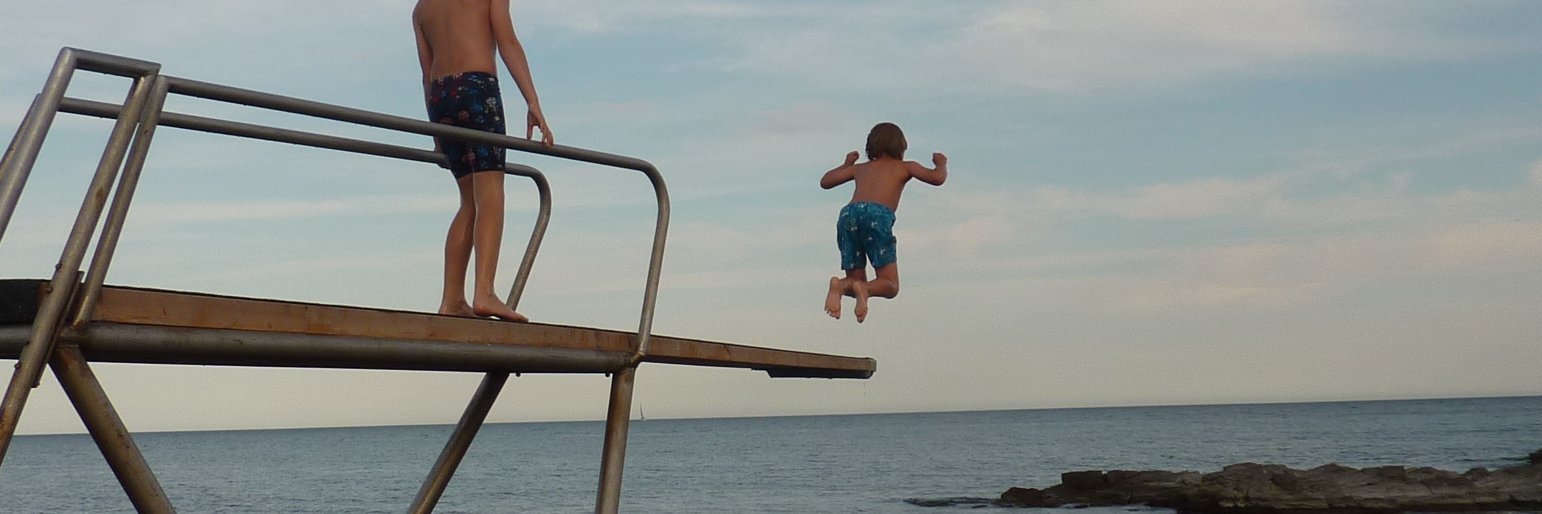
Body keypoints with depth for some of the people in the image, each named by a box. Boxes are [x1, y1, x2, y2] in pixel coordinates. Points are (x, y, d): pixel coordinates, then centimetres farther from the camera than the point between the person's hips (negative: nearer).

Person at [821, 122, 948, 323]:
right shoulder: (905, 167, 25)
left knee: (856, 280, 14)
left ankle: (840, 285, -23)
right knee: (890, 286, 4)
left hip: (848, 214, 4)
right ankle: (866, 289, -31)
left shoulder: (861, 168, 33)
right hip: (878, 216, -4)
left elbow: (825, 182, 41)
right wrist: (941, 163, 34)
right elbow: (937, 178, 11)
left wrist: (846, 164, 58)